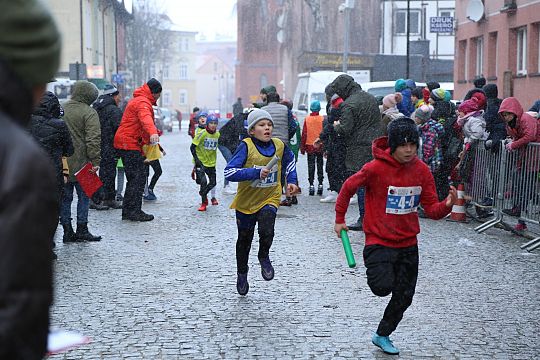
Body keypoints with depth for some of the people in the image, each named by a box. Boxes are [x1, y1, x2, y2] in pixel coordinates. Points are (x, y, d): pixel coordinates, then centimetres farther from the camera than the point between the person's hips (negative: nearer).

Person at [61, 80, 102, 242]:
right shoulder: (89, 113, -9)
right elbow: (93, 139, -16)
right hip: (80, 162, -5)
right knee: (84, 196, 6)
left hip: (61, 162, 5)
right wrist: (95, 160, -15)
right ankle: (82, 230, 7)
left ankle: (67, 231, 13)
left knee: (65, 197, 11)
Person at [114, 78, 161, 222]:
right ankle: (135, 211, -9)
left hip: (125, 143, 11)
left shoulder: (137, 100, 22)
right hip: (130, 144, -11)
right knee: (139, 177, -9)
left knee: (133, 178, 13)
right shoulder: (143, 102, -13)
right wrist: (153, 133, -52)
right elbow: (146, 118, -34)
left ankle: (127, 211, 16)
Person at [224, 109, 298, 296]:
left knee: (266, 230, -26)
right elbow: (229, 172, -26)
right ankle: (242, 274, 39)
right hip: (246, 201, -1)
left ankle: (264, 257, 7)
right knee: (244, 239, 15)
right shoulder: (246, 146, -17)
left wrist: (291, 181, 9)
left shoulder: (279, 145, -4)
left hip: (270, 198, 1)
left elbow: (289, 161, 20)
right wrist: (256, 173, -32)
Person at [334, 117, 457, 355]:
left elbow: (431, 209, -1)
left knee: (404, 297, 10)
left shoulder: (422, 170, -4)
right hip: (379, 241, -5)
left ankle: (382, 336, 33)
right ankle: (374, 269, 13)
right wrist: (339, 219, 5)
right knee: (383, 287, -23)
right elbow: (348, 188, -2)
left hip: (408, 244, 5)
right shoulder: (376, 168, -17)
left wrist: (447, 205, -22)